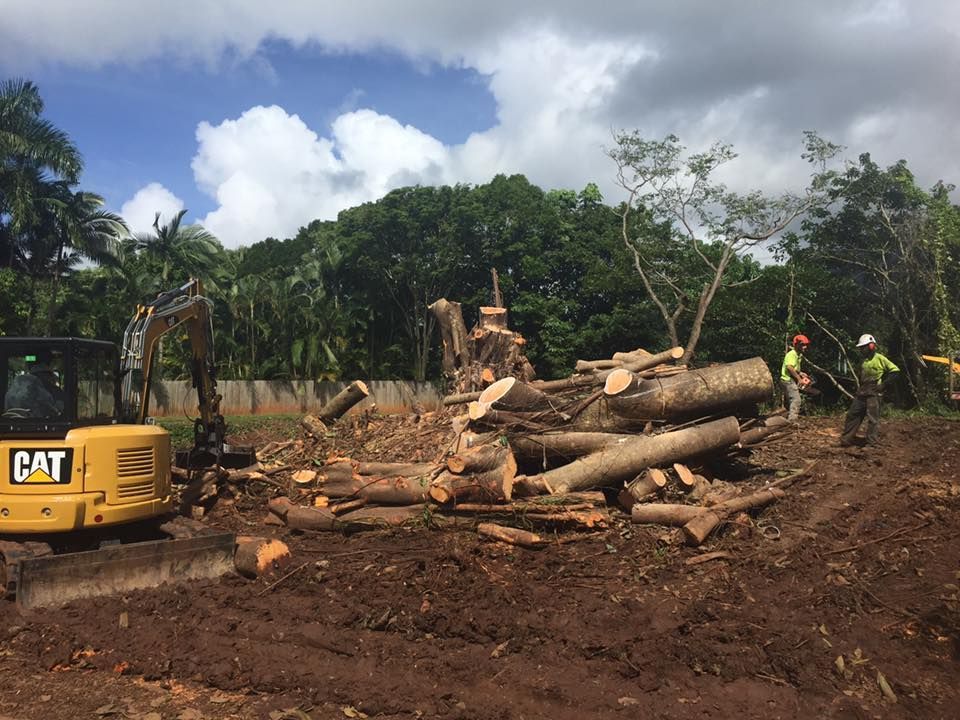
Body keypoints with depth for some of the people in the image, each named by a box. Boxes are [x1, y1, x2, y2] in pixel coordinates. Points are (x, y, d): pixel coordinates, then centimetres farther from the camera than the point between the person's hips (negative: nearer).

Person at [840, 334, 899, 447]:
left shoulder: (879, 358, -6)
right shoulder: (864, 361, 16)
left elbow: (894, 370, -9)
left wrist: (883, 384, -12)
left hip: (873, 393, -8)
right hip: (861, 393, 8)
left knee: (873, 419, -6)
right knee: (852, 415, 7)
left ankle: (872, 443, -3)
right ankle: (846, 440, 13)